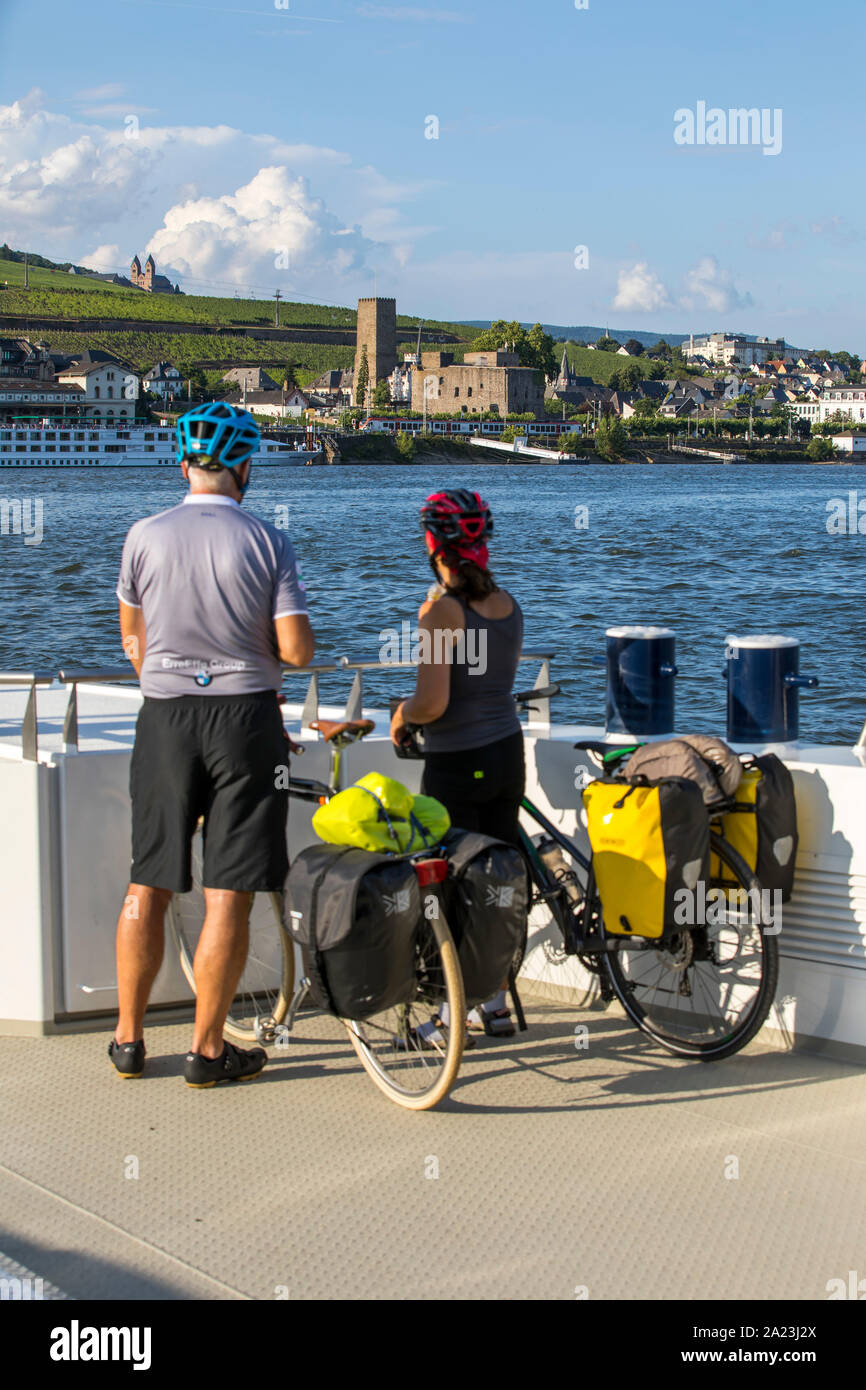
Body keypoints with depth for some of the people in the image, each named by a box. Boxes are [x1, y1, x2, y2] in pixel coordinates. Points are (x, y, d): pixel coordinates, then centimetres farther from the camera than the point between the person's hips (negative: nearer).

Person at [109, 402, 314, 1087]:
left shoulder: (145, 536, 0)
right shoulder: (268, 541, -6)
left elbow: (132, 637, 13)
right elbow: (296, 650, -9)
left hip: (165, 718, 3)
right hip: (245, 717, -2)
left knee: (148, 884, 12)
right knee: (228, 895, 2)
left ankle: (128, 1038, 20)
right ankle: (208, 1049, 7)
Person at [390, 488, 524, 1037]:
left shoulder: (443, 611, -17)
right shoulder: (509, 604, 5)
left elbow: (433, 703, -22)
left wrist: (401, 715, -2)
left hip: (457, 764, -7)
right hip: (509, 751, 7)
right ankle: (496, 1005, 22)